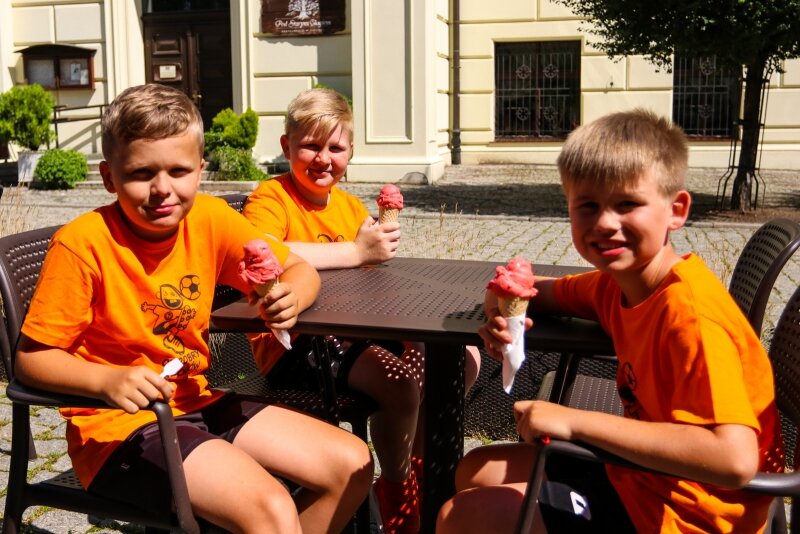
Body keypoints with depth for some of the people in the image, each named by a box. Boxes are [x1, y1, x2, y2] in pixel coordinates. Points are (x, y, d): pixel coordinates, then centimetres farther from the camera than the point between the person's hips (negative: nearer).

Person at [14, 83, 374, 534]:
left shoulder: (210, 219, -4)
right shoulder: (82, 243, -17)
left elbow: (301, 270, 5)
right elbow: (31, 357, -12)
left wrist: (291, 297, -18)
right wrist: (108, 381, -30)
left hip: (198, 403, 6)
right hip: (120, 424, -6)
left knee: (352, 465, 0)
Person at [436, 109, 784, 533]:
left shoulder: (691, 314, -28)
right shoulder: (619, 282, -1)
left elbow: (734, 459, -38)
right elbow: (542, 290, 16)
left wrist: (576, 422, -35)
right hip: (636, 474, 8)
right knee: (476, 473, 13)